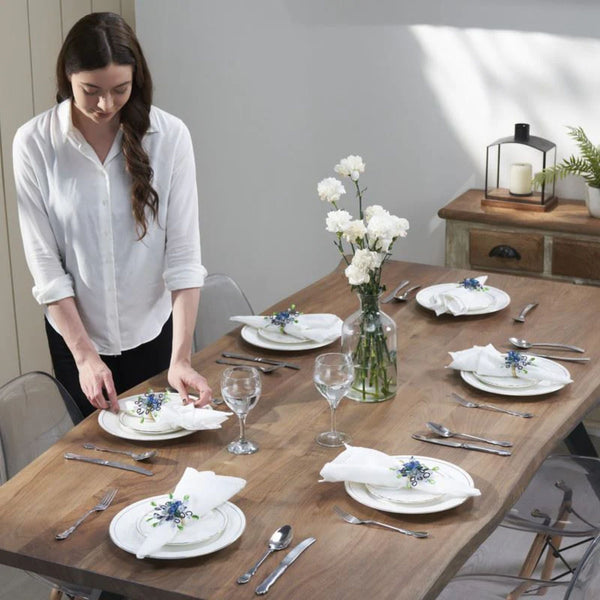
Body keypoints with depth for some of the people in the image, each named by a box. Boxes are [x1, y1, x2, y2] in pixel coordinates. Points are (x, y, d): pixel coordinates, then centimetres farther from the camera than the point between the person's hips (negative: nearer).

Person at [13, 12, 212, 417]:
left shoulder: (169, 135, -13)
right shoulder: (34, 143, -13)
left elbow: (184, 254, -14)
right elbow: (44, 262, -11)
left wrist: (180, 358, -20)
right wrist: (84, 355, -15)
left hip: (156, 333, 0)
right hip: (75, 336, 0)